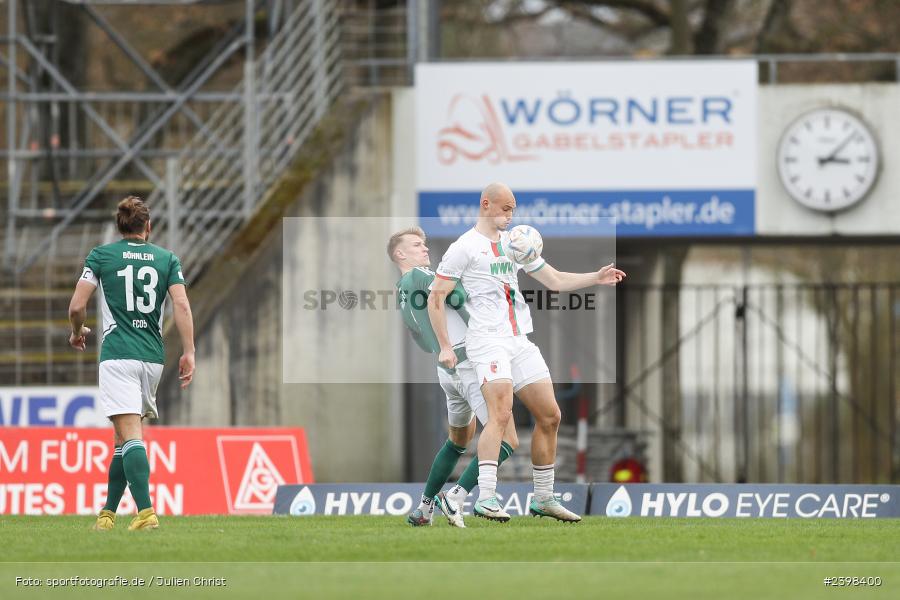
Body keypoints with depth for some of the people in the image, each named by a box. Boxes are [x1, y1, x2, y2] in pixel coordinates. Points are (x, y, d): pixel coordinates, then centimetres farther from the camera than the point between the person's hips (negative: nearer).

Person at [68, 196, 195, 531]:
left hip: (117, 355, -4)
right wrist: (189, 352, -3)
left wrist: (77, 333, 18)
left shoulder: (101, 256, 4)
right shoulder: (167, 259, 10)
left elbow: (77, 306, -2)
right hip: (153, 357, 4)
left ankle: (146, 512, -27)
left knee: (130, 434, -13)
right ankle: (108, 513, 18)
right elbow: (182, 305, -3)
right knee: (124, 438, 15)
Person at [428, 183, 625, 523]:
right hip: (487, 339, -8)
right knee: (501, 414, -25)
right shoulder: (465, 247, -1)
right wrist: (445, 347, -9)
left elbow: (555, 280, 25)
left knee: (550, 416, 6)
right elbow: (436, 297, -3)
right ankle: (486, 498, -30)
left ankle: (543, 498, 17)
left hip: (520, 341, 8)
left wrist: (596, 278, 10)